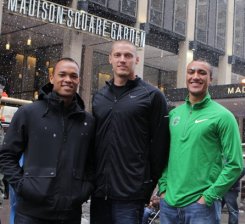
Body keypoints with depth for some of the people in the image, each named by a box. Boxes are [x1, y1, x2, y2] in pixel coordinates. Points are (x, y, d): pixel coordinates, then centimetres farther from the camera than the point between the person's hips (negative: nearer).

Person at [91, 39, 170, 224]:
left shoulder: (152, 95, -2)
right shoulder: (99, 97, 15)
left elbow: (160, 144, -5)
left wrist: (149, 184, -4)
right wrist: (91, 179, 13)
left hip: (130, 194, -5)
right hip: (99, 191, 5)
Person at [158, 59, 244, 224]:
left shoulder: (222, 116, -6)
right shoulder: (174, 113, 9)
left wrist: (208, 197, -13)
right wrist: (163, 187, 4)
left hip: (201, 205, -4)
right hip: (168, 203, 5)